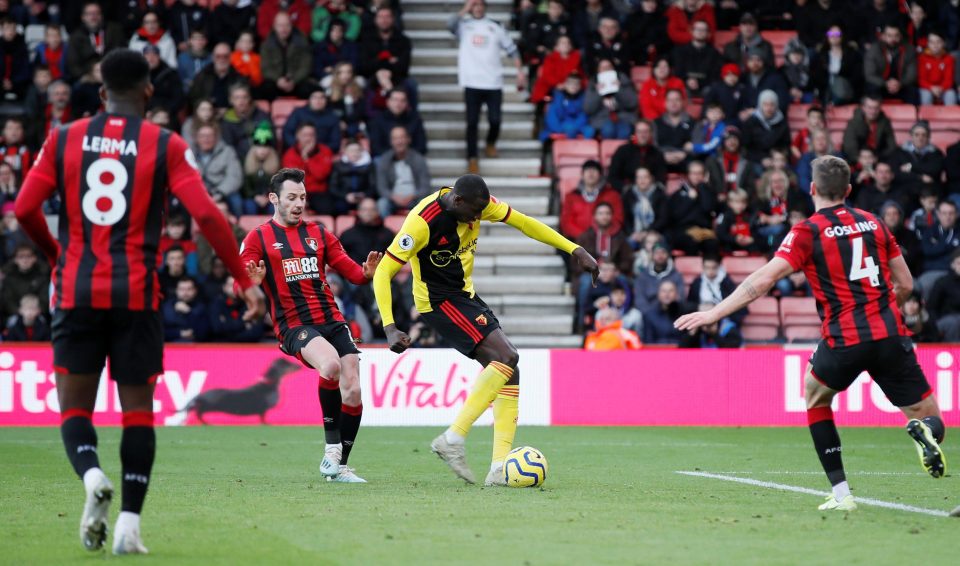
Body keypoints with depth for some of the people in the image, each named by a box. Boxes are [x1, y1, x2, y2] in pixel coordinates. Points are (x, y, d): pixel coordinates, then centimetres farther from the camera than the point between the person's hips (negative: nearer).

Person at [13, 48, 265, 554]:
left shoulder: (64, 139, 5)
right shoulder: (166, 146, 0)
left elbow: (25, 210, 1)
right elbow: (206, 215, -8)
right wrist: (245, 282, -1)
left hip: (76, 293, 1)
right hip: (136, 294, -1)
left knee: (74, 406, 9)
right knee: (137, 408, 6)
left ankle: (91, 475, -21)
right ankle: (129, 524, -1)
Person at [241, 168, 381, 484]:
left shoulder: (318, 233, 17)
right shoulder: (258, 238, 5)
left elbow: (350, 271, 16)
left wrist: (366, 273, -6)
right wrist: (252, 281, -24)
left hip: (331, 320, 5)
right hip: (294, 325, -5)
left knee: (352, 391, -5)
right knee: (331, 365, -33)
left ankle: (340, 467, 12)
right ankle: (331, 447, -19)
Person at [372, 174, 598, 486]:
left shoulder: (478, 203, -6)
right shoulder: (423, 222, -26)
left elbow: (523, 222, 7)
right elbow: (382, 273, -24)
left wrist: (575, 250, 4)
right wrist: (390, 329, -32)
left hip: (466, 295, 9)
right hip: (439, 300, -8)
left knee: (508, 371, -1)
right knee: (507, 357, -22)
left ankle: (500, 468, -4)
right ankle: (453, 439, -21)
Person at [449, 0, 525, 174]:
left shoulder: (495, 28, 11)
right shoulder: (464, 26, 7)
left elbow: (511, 49, 14)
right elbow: (451, 25, -16)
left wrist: (520, 71, 4)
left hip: (494, 83, 1)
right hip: (472, 83, -1)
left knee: (495, 120, -2)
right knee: (472, 122, -7)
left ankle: (491, 144, 28)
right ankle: (472, 158, -2)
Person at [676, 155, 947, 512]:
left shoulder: (808, 232, 1)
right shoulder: (873, 224, 14)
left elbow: (763, 280, -9)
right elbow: (905, 284, 20)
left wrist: (713, 314, -8)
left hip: (843, 338, -3)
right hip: (890, 335, 3)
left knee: (815, 399, 26)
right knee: (929, 421, 12)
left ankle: (841, 493, 16)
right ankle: (924, 430, -28)